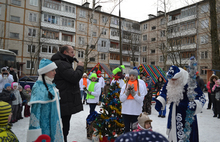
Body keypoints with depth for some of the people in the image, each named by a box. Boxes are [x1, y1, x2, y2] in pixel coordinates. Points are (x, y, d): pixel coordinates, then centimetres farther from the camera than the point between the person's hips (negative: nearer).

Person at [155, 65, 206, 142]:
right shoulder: (169, 83, 0)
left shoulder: (189, 84, -19)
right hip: (173, 115, 6)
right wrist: (159, 102, 4)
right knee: (172, 134, 18)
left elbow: (201, 97, -13)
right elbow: (163, 92, 17)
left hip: (186, 115, -6)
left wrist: (194, 105, -31)